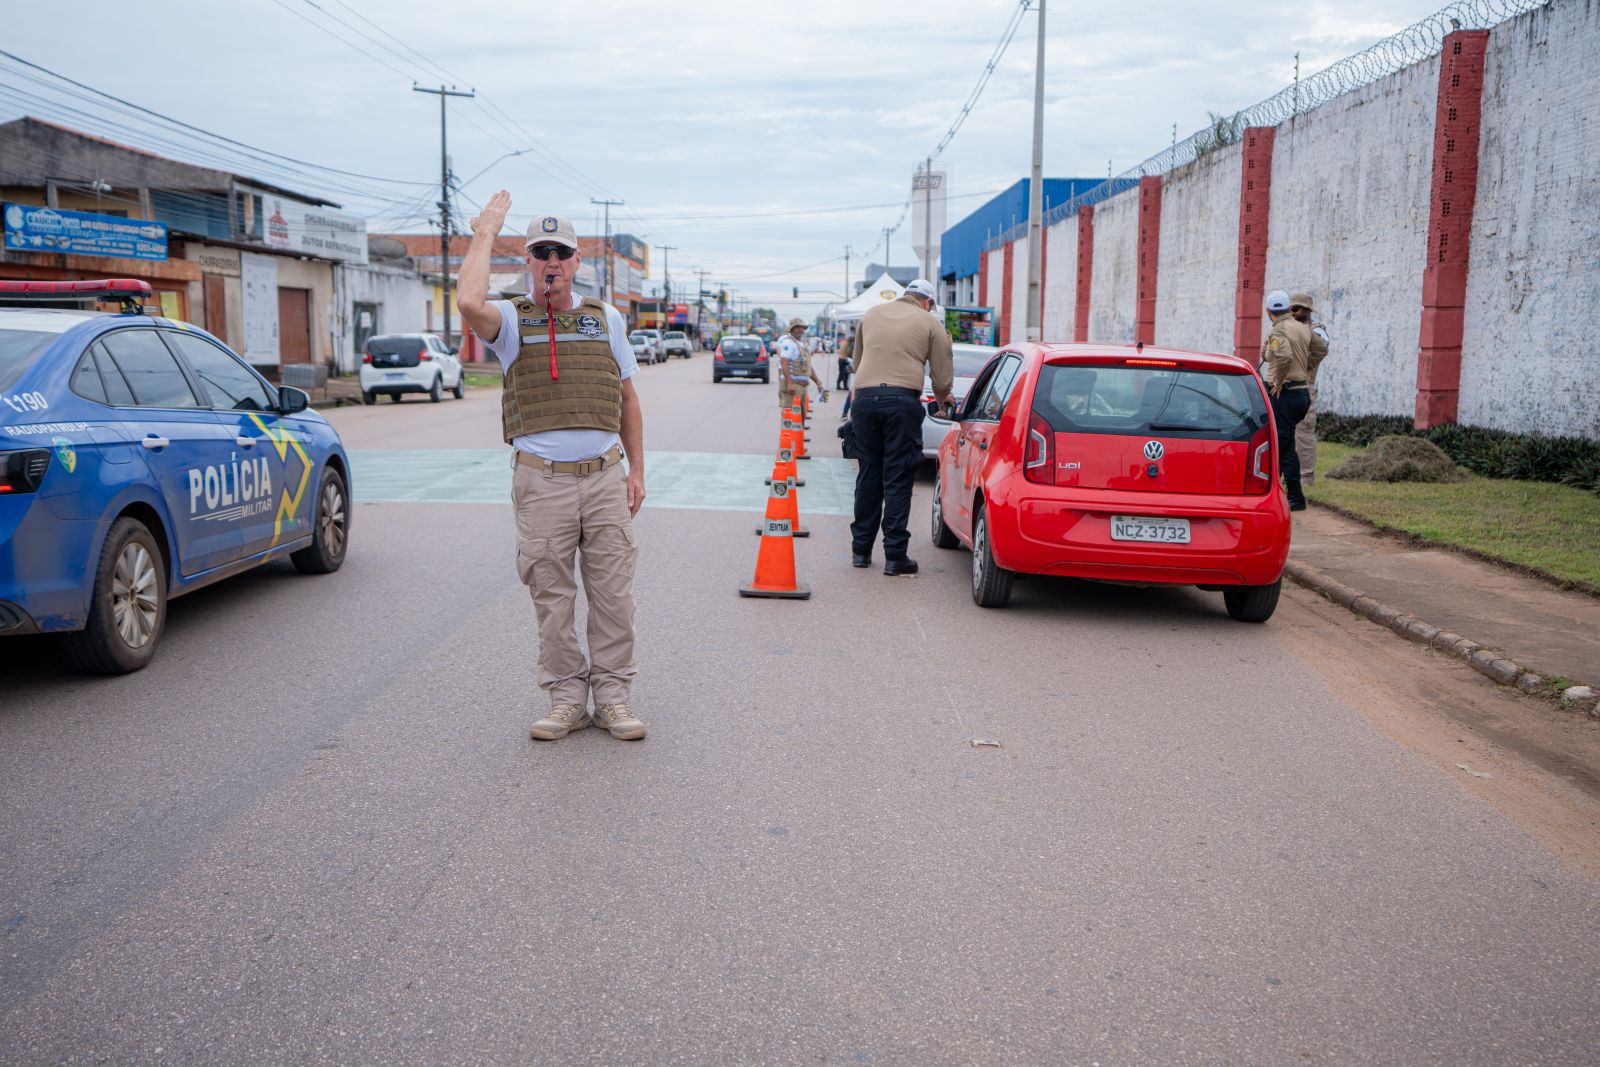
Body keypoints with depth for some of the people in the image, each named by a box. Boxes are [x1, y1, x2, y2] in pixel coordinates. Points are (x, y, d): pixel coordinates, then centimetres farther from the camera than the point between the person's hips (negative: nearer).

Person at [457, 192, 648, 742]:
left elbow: (628, 399, 16)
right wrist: (484, 234, -8)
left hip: (605, 476, 2)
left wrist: (636, 470, 9)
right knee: (551, 597, 4)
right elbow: (470, 304, -22)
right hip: (542, 482, -2)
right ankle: (566, 697, 16)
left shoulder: (607, 317, 12)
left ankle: (612, 696, 15)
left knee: (612, 593, 3)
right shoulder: (512, 320, 3)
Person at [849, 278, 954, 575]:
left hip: (865, 397, 4)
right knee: (897, 480, 0)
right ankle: (894, 556, 1)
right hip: (902, 400, -4)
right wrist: (943, 400, 28)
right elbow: (942, 377, 7)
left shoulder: (872, 314, 20)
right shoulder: (930, 323, 8)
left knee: (868, 475, 13)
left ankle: (861, 550, 18)